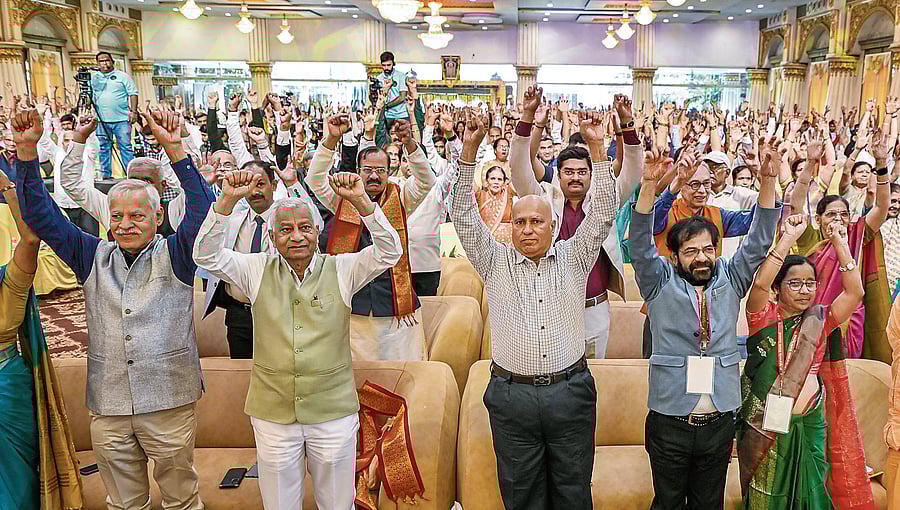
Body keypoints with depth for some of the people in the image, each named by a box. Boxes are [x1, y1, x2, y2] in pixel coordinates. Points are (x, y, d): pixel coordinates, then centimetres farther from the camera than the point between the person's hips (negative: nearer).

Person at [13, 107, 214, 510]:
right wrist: (27, 150, -7)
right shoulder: (93, 257, 5)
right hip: (107, 408, 3)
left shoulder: (173, 256, -4)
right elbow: (40, 215, 4)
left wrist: (174, 148, -28)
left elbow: (202, 208, -19)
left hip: (169, 403, -3)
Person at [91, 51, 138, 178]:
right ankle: (105, 175, 14)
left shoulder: (122, 76, 5)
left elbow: (133, 94, 2)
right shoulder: (93, 77, 13)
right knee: (104, 148, 8)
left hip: (122, 119, -3)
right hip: (101, 120, 3)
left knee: (125, 146, -3)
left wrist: (133, 111, -7)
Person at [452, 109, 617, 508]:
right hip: (511, 395, 0)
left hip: (570, 390, 0)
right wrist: (469, 150, -13)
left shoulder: (574, 258, 6)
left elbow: (602, 213, -2)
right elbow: (464, 216, -4)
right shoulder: (495, 263, 4)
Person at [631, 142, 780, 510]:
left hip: (719, 420, 3)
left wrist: (768, 180, -13)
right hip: (669, 420, -3)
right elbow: (640, 239, -14)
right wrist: (649, 184, -27)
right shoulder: (660, 282, -1)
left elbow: (759, 240, -1)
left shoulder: (730, 279, 6)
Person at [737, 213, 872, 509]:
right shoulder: (764, 318, -7)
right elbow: (759, 284, -25)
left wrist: (841, 244, -16)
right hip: (764, 425, -2)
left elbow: (855, 292, -11)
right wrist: (788, 238, -29)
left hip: (809, 425, 3)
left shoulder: (821, 321, 2)